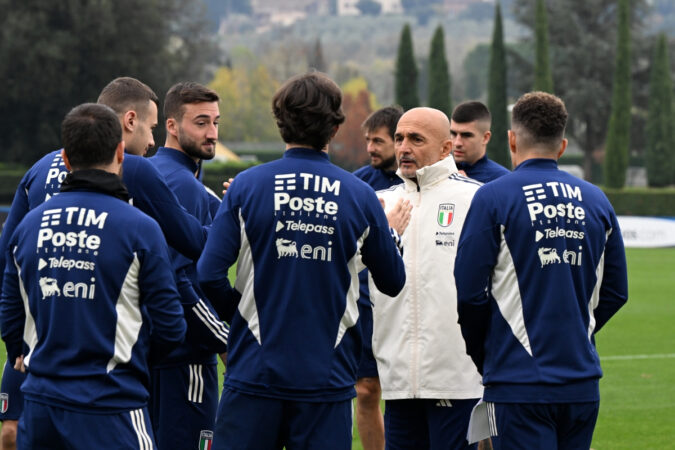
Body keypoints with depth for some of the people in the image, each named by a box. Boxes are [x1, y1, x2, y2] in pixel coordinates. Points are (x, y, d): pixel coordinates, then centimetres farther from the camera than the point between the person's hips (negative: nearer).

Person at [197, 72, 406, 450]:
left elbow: (210, 274, -9)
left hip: (256, 372, 0)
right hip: (328, 376, 1)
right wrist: (388, 230, 29)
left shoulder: (247, 186, -4)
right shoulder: (360, 196, -1)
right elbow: (393, 282, 10)